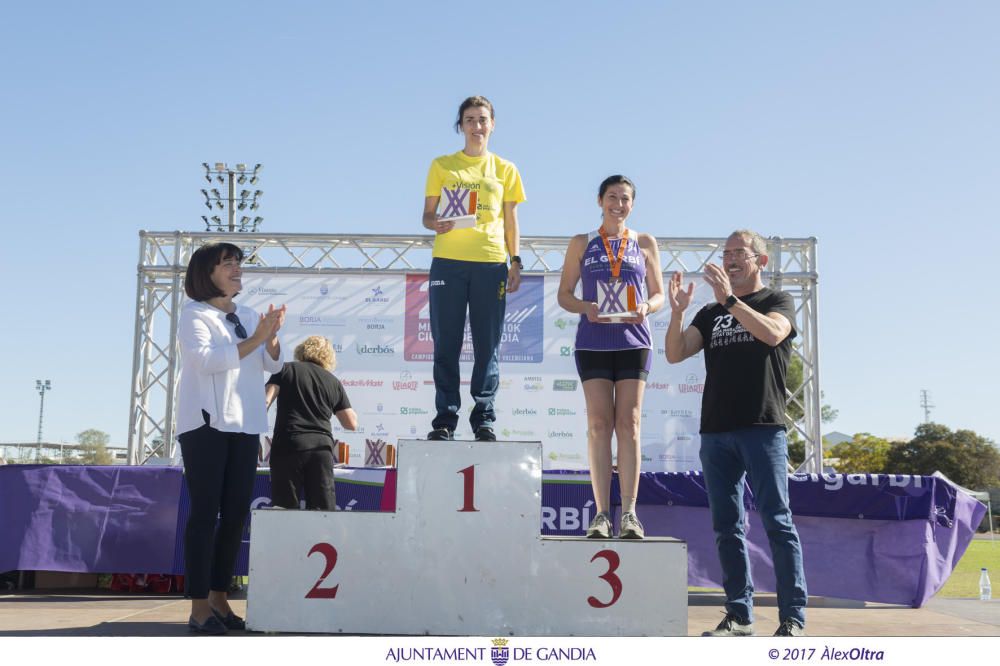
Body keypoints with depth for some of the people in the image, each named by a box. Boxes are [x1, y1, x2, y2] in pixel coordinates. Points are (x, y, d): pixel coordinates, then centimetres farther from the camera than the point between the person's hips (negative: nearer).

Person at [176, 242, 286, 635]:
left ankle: (219, 599, 14)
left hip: (244, 425, 6)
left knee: (236, 513, 5)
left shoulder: (248, 316, 16)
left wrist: (272, 336, -8)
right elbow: (205, 358, -17)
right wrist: (253, 341, -18)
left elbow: (272, 365, 11)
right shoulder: (195, 314, -1)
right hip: (206, 423, -6)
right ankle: (200, 607, -4)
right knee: (205, 511, -7)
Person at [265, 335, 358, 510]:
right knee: (324, 510, 3)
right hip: (321, 447, 2)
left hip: (288, 445, -1)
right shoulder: (334, 382, 14)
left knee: (286, 507, 3)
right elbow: (352, 423, 13)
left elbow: (265, 401, -3)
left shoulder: (286, 370, 10)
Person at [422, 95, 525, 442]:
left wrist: (515, 261, 4)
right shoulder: (442, 166, 12)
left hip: (491, 262, 0)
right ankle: (444, 419, 4)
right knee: (446, 344, -1)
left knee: (487, 346, 0)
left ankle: (484, 419, 5)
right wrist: (436, 224, -13)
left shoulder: (505, 170, 14)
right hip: (448, 262, 0)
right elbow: (427, 215, 9)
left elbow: (511, 222, 14)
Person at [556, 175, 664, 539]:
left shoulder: (645, 243, 12)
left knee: (629, 423, -4)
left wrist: (646, 308, -11)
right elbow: (564, 294, 8)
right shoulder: (581, 243, 11)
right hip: (592, 341, 0)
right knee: (599, 424, -3)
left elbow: (659, 294, 12)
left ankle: (629, 513, -2)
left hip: (633, 340, 0)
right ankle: (602, 513, -1)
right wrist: (586, 308, -12)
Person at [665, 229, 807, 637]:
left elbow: (771, 333, -15)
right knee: (727, 526, 5)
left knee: (777, 522, -6)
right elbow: (675, 354, 8)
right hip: (716, 431, 5)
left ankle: (793, 617, -2)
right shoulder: (710, 313, 20)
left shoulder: (778, 301, 8)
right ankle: (739, 615, 11)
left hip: (762, 428, -5)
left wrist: (729, 298, -19)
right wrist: (677, 312, -7)